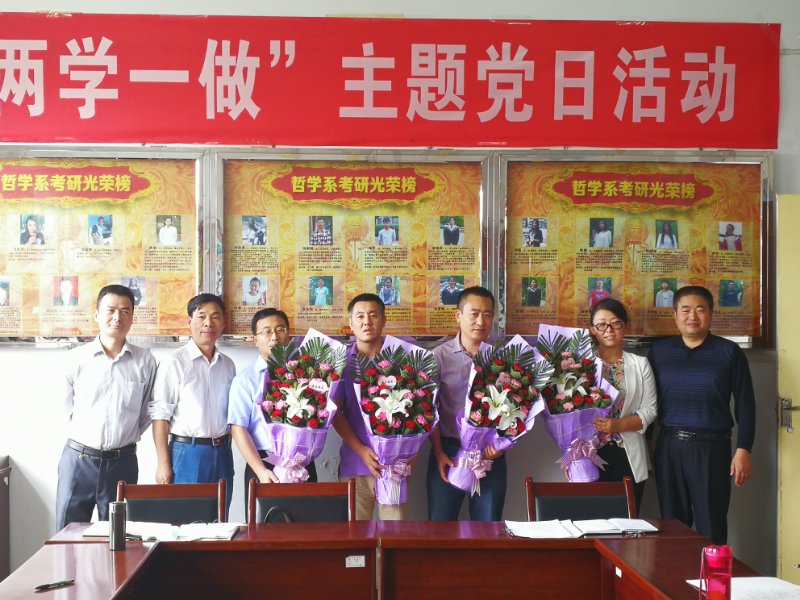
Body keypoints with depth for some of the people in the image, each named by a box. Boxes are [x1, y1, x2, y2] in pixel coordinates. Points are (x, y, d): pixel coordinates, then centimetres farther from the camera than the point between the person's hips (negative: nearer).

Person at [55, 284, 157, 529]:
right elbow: (66, 405, 7)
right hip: (78, 459, 0)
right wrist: (79, 435, 7)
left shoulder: (145, 361, -1)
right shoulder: (76, 358, -3)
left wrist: (130, 435, 7)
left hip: (122, 462, 1)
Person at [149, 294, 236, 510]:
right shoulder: (175, 362, -7)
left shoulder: (228, 365, 10)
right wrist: (163, 464, -12)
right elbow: (160, 415, -9)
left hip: (221, 453, 5)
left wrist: (225, 449, 11)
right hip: (187, 453, -5)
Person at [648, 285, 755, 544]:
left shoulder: (729, 352, -1)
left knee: (711, 524, 3)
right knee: (672, 522, 10)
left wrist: (743, 449, -6)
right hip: (668, 445, 3)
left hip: (711, 446, -2)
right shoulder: (658, 351, 6)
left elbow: (745, 404, 0)